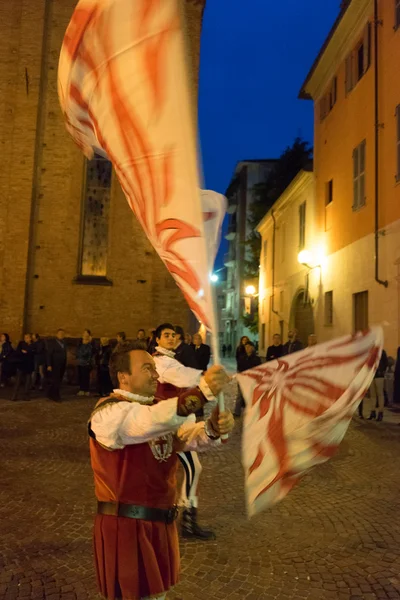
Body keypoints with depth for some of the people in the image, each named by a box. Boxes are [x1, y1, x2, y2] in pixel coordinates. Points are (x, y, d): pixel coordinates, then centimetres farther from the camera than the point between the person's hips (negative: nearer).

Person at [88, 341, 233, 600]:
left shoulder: (158, 409, 8)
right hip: (126, 525, -8)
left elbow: (190, 436, -6)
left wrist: (214, 427, -28)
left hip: (161, 522, 8)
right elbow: (149, 422, -40)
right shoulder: (109, 412, -19)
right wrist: (204, 390, -45)